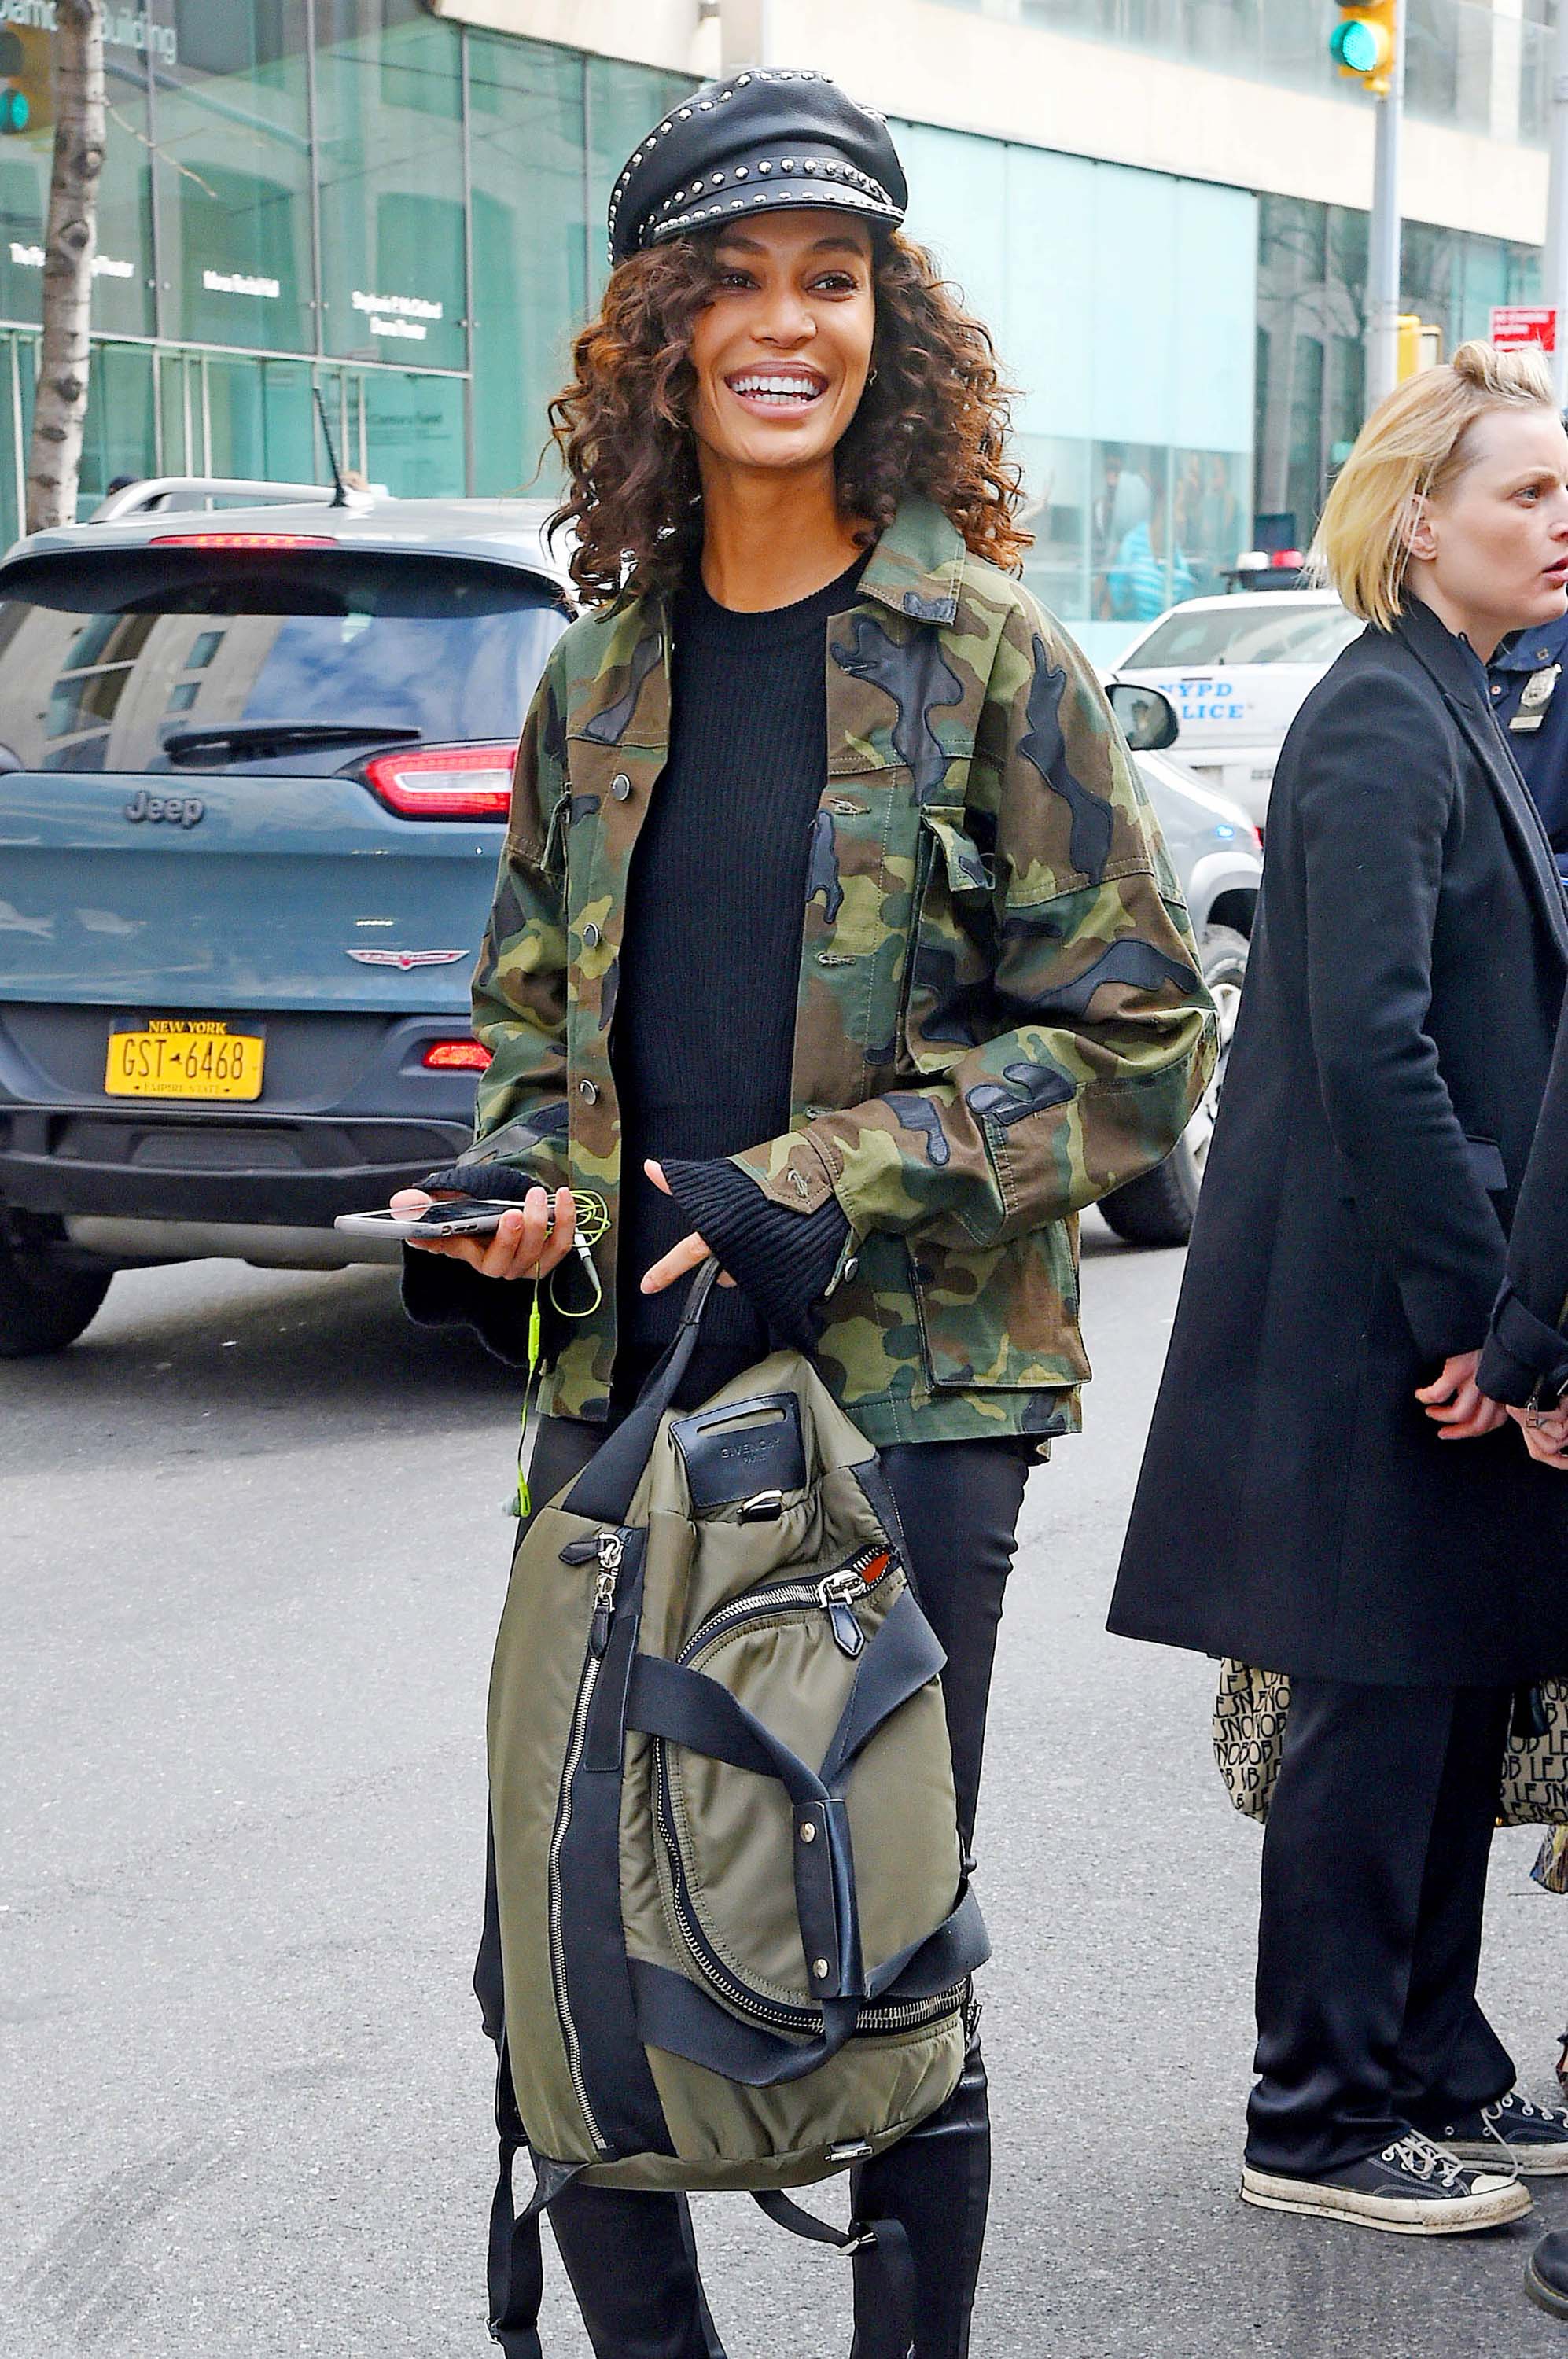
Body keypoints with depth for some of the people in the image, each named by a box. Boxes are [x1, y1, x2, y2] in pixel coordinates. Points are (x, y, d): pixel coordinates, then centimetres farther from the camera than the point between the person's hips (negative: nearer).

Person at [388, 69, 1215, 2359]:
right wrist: (515, 1191, -2)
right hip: (619, 1382, 4)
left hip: (901, 1392, -4)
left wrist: (823, 1192, -14)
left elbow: (1142, 1032, -5)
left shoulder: (981, 652, -3)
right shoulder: (602, 668, 10)